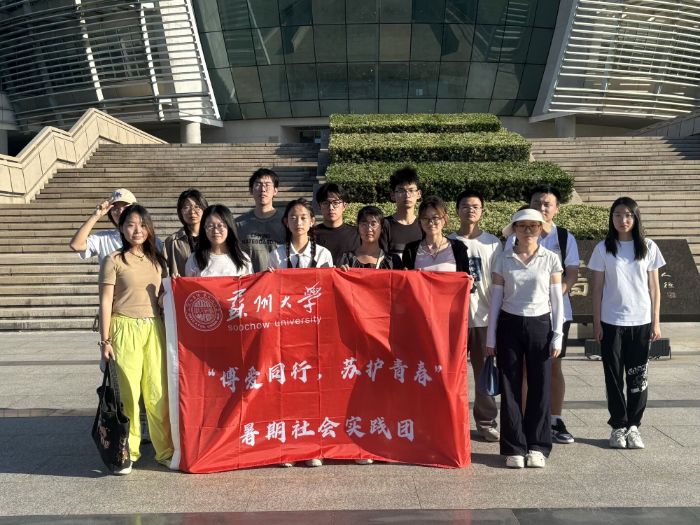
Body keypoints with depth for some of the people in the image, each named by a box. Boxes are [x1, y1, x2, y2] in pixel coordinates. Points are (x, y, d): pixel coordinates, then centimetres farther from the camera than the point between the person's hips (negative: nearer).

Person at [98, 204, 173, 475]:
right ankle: (127, 452, 14)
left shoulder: (157, 260, 13)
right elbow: (105, 302, -2)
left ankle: (165, 449, 14)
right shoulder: (113, 260, 0)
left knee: (158, 392, 3)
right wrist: (105, 340, -6)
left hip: (155, 329, 3)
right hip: (125, 329, -3)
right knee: (127, 391, 0)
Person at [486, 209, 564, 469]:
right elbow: (496, 299, 4)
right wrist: (490, 337, 2)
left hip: (540, 325, 0)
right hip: (509, 325, 0)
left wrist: (557, 335, -2)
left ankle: (537, 447, 16)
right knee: (510, 387, 2)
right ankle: (514, 448, 12)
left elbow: (557, 300, 4)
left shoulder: (550, 259, 2)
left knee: (540, 387, 3)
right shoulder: (503, 260, 3)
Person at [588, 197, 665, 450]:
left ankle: (633, 426, 17)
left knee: (638, 377, 4)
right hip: (611, 322, 0)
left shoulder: (648, 247, 2)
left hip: (641, 322, 1)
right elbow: (597, 288, 2)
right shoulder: (603, 248, 1)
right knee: (614, 376, 4)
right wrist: (597, 322, -2)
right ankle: (619, 426, 15)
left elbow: (654, 288, 4)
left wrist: (656, 322, 0)